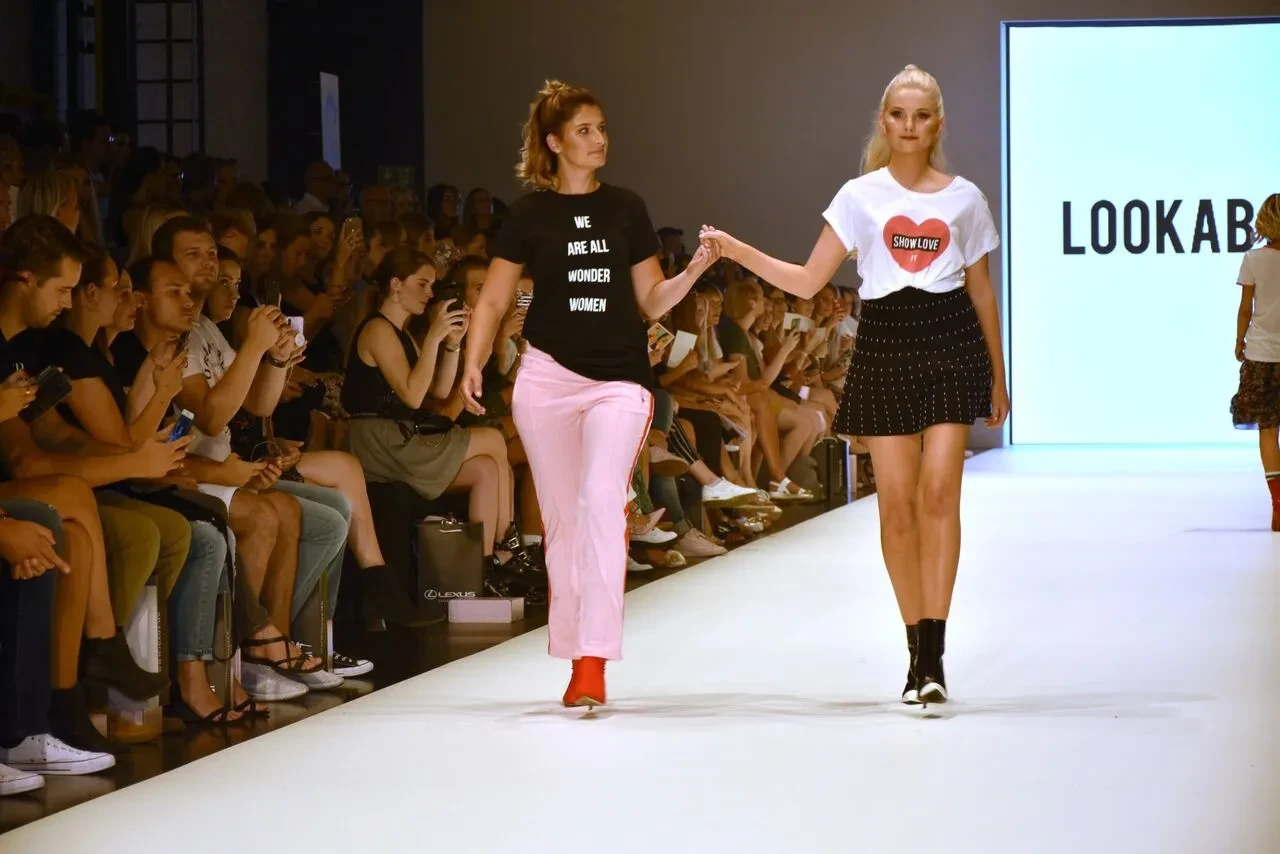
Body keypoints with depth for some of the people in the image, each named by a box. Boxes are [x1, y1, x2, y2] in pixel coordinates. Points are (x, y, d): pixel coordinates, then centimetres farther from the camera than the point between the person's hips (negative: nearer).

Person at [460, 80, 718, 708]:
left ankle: (594, 658, -21)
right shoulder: (531, 214, 6)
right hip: (548, 377, 1)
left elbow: (652, 302, 12)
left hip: (620, 379, -1)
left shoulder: (626, 209, 9)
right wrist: (473, 366, -7)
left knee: (602, 500, -19)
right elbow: (493, 301, 6)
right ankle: (573, 654, 17)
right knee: (561, 515, 6)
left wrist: (694, 270, -6)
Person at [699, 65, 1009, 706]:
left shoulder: (964, 198, 7)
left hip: (950, 344, -1)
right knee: (897, 503, 0)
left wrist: (998, 377, 16)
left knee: (938, 491, -13)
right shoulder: (861, 196, 5)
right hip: (883, 346, 1)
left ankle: (933, 654, -13)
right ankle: (918, 651, 11)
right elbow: (808, 281, 3)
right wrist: (738, 251, -10)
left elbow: (982, 293, 14)